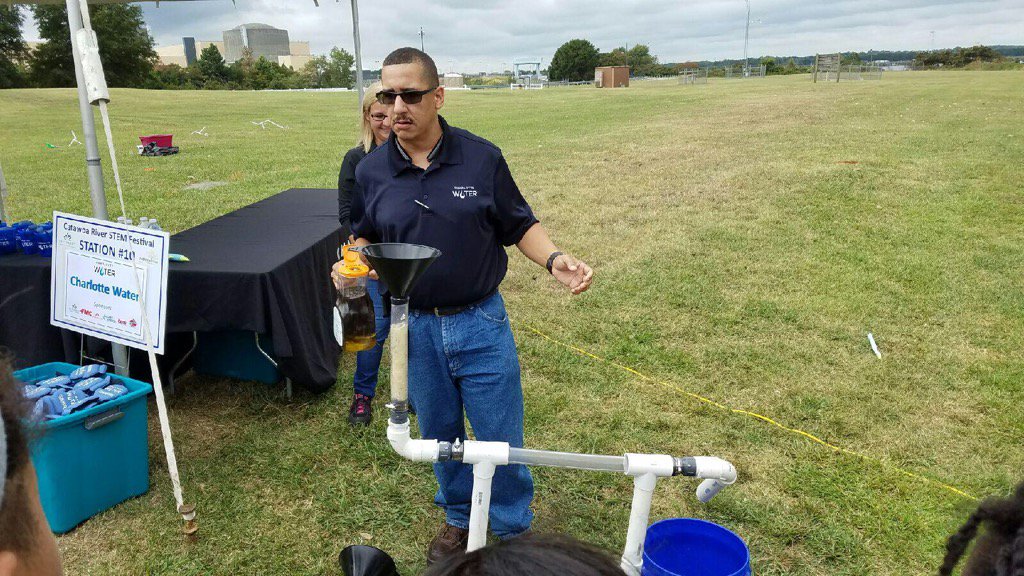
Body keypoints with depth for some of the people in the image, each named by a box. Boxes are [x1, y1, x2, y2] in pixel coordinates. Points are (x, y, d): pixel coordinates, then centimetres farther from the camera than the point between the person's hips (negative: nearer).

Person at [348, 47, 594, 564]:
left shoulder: (482, 158, -7)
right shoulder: (371, 171, -1)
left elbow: (520, 226, -1)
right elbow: (364, 237, 12)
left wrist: (554, 259, -19)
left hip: (481, 325, -2)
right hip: (415, 329, 2)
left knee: (501, 440, 7)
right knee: (439, 436, 19)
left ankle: (514, 531, 32)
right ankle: (458, 518, 44)